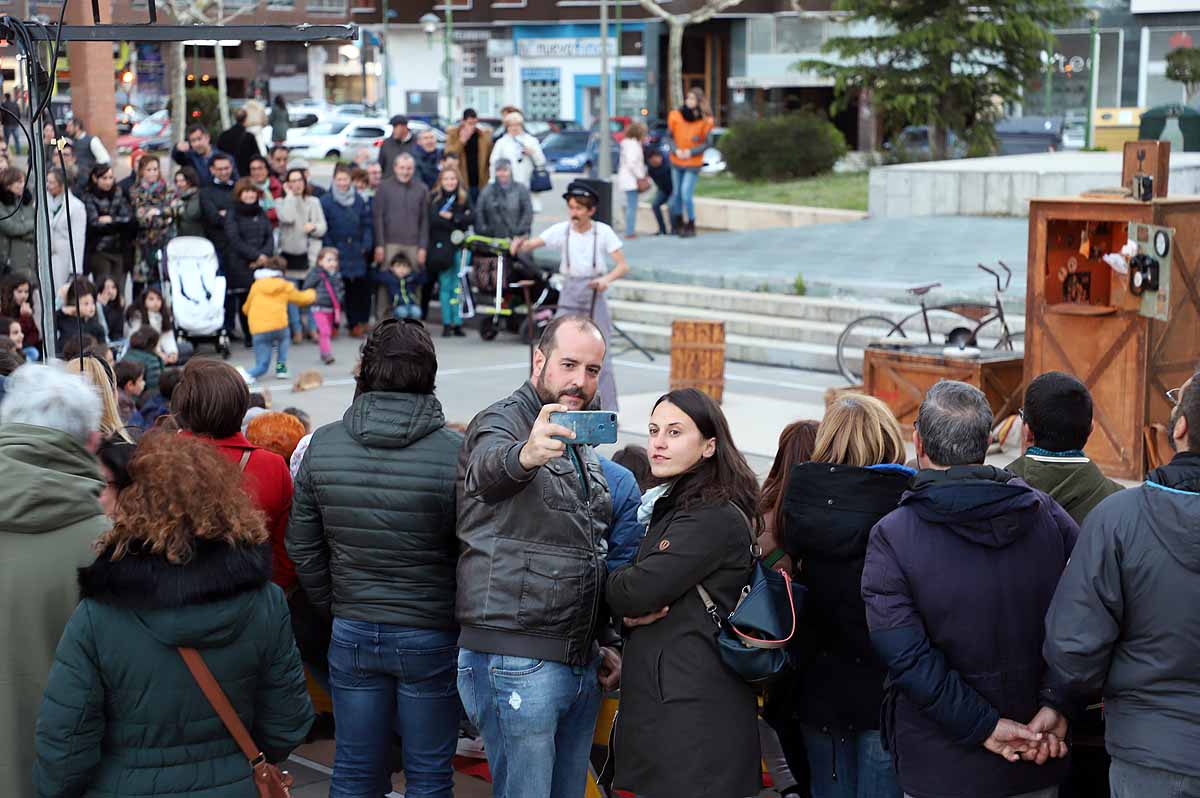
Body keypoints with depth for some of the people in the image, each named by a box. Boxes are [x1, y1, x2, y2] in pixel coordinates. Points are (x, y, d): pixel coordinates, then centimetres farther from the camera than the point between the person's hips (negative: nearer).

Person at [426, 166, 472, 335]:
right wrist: (459, 222, -8)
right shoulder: (434, 198, 3)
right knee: (445, 286, -1)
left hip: (459, 246, 1)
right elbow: (433, 219, -10)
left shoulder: (464, 198, 9)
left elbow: (471, 217, -3)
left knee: (457, 286, 0)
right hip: (441, 246, -1)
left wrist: (452, 217, -13)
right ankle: (446, 324, 2)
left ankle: (457, 323, 2)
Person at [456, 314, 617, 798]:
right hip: (516, 664, -8)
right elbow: (488, 471, -34)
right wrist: (525, 455, -57)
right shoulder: (499, 423, -7)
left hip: (581, 665, 8)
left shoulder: (580, 445, 19)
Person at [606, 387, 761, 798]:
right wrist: (634, 612, -5)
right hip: (661, 698, 9)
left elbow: (637, 591, -19)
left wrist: (609, 582, 4)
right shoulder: (671, 508, 19)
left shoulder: (715, 517, -13)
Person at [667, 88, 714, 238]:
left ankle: (691, 226, 1)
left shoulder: (705, 120, -9)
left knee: (686, 194, -12)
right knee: (677, 193, 12)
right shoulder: (675, 116, -3)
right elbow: (670, 137, 3)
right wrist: (676, 150, -14)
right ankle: (677, 224, 28)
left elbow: (706, 143, -6)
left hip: (693, 163, -4)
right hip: (676, 162, 4)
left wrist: (691, 152, -18)